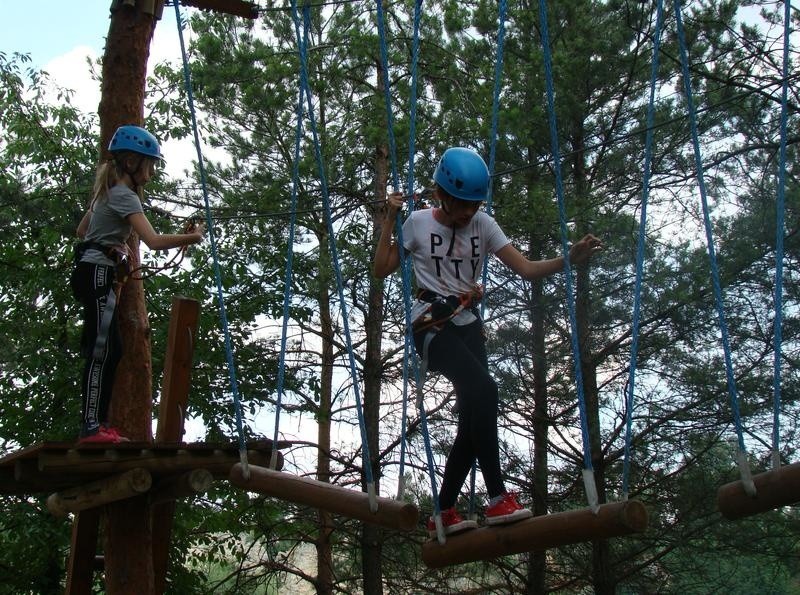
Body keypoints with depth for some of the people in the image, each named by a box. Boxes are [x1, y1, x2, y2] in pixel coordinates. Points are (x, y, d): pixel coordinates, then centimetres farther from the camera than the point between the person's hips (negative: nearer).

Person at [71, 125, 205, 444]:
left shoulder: (108, 191, 18)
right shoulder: (124, 196, -13)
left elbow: (82, 230, 29)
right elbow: (154, 241, -25)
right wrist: (191, 237, -15)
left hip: (91, 273, 10)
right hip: (97, 274, -10)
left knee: (110, 349, 9)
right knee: (101, 350, -13)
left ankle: (99, 422, 10)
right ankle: (91, 427, -15)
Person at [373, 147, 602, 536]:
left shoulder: (483, 225, 6)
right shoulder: (418, 222, 0)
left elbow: (526, 268, -1)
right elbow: (381, 270, 4)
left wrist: (569, 259, -18)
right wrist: (388, 220, -2)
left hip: (468, 325, 5)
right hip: (432, 324, -5)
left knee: (472, 419, -3)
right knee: (483, 388, -29)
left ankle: (444, 514, 10)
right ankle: (497, 499, -29)